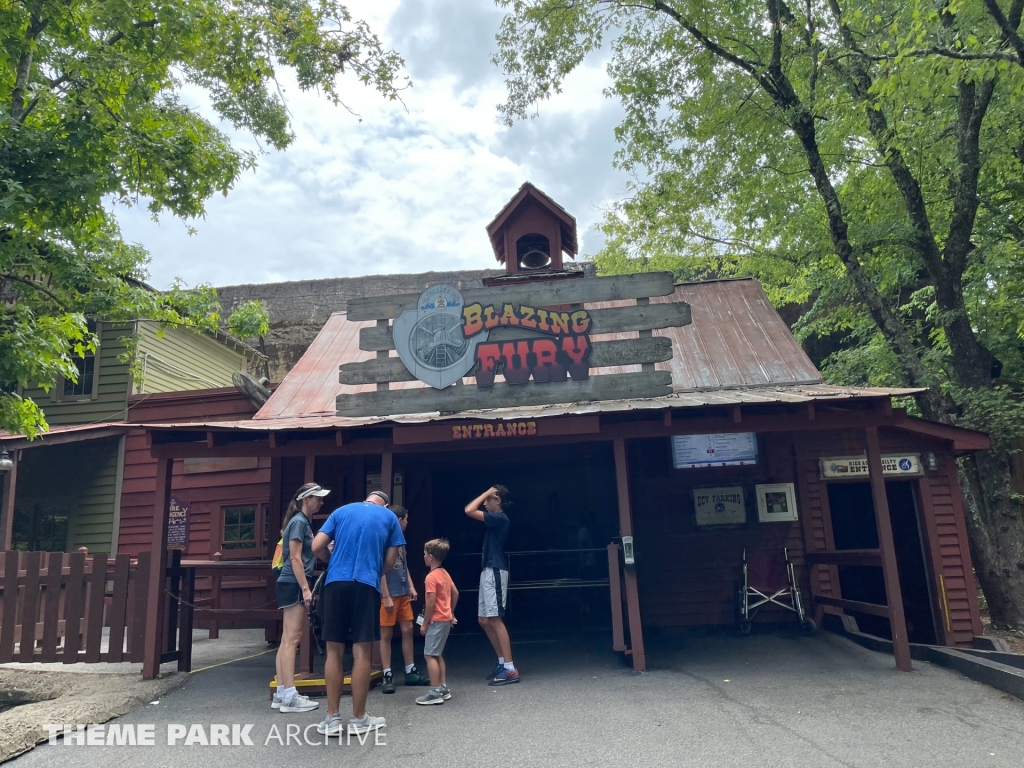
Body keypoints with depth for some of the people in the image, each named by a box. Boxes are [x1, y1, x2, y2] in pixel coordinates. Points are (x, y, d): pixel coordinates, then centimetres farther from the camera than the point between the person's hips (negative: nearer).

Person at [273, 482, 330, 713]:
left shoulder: (304, 522, 18)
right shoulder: (299, 522, -11)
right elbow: (295, 558, -18)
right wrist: (305, 589, -21)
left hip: (294, 585, 10)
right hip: (293, 585, -10)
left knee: (287, 639, 9)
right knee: (292, 639, -9)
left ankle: (282, 693, 13)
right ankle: (289, 697, -8)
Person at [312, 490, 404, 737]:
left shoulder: (341, 511, 17)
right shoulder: (389, 517, 13)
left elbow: (317, 547, 8)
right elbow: (390, 561, 10)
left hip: (335, 583, 2)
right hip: (366, 585, -2)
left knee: (334, 651, 8)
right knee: (362, 652, 3)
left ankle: (332, 719, 12)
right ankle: (359, 719, 11)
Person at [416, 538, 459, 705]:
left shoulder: (431, 577, -18)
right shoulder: (445, 574, 10)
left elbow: (431, 603, -20)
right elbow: (455, 594, 16)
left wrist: (424, 624, -13)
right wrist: (451, 613, 23)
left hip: (436, 621, -9)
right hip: (445, 620, 9)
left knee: (429, 655, -4)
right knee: (437, 654, 17)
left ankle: (435, 693, -3)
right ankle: (443, 689, 19)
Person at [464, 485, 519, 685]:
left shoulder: (500, 518, -13)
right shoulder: (494, 518, 17)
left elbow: (469, 511, -17)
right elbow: (471, 509, 26)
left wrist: (487, 493, -10)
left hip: (495, 572, -11)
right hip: (488, 571, 11)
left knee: (495, 620, -12)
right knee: (485, 620, 11)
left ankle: (510, 669, -10)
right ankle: (502, 662, 19)